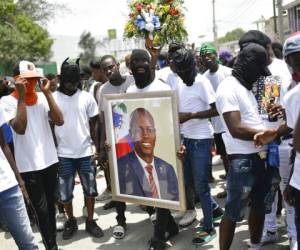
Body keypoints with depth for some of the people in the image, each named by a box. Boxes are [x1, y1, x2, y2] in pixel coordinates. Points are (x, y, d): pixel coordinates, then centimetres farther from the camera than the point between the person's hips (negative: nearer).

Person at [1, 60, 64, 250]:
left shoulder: (42, 97, 3)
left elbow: (59, 121, -9)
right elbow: (20, 128, -21)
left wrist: (47, 93, -12)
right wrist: (21, 98, -21)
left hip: (50, 160, 4)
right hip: (29, 165, -4)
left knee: (50, 204, 17)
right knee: (41, 208, -1)